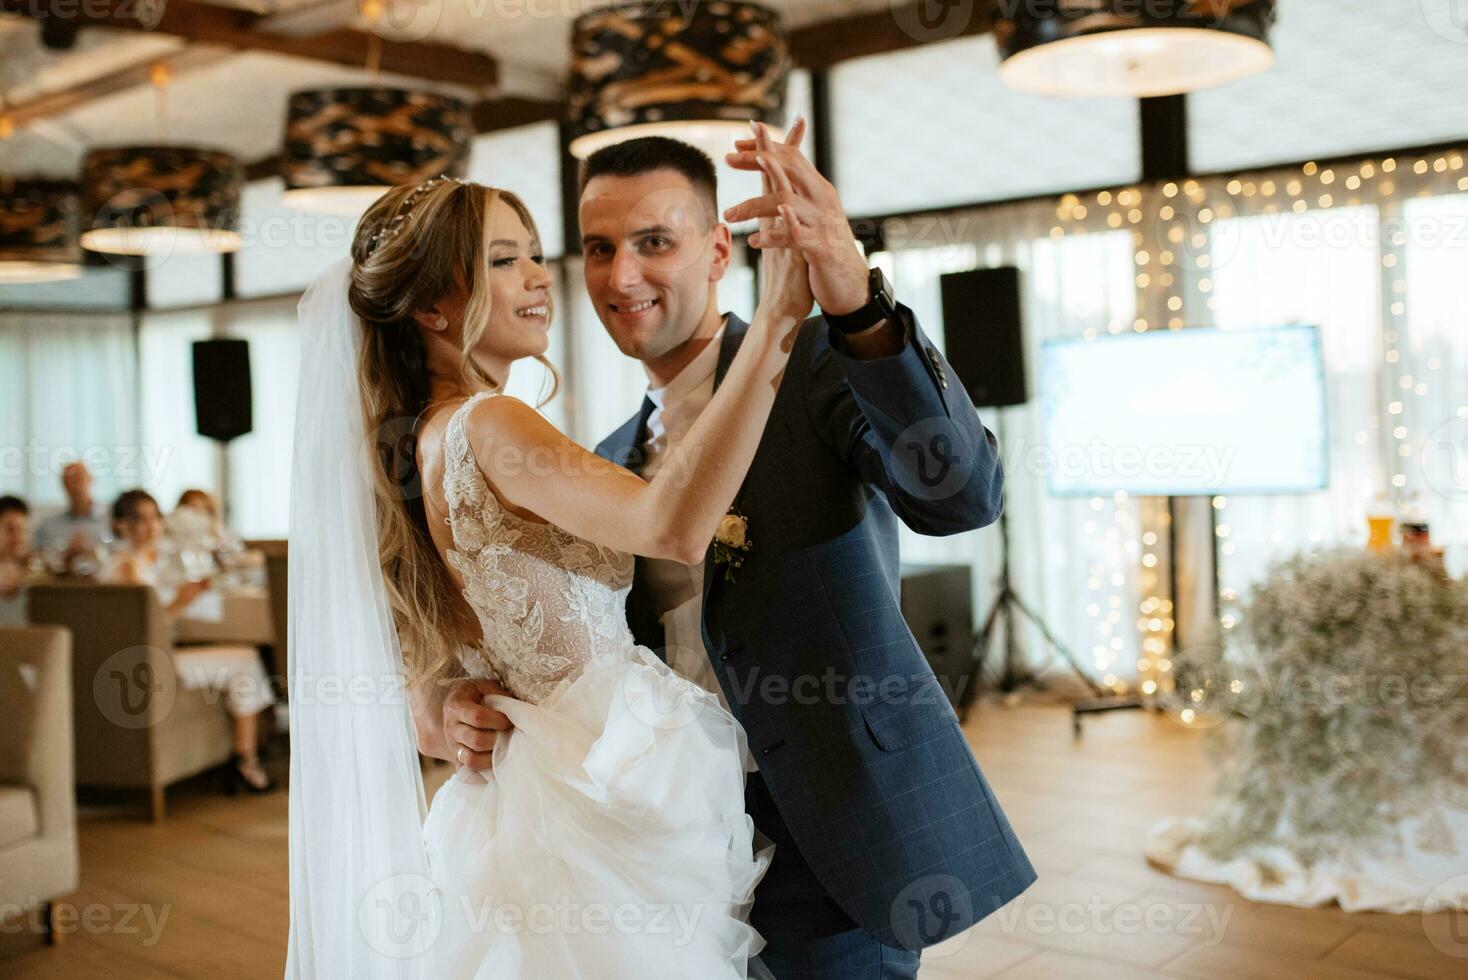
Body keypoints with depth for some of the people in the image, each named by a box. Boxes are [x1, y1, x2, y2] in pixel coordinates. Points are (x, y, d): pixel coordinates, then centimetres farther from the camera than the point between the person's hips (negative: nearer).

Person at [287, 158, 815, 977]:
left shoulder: (420, 441, 12)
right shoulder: (485, 426, -16)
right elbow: (674, 527, -35)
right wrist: (776, 322, -34)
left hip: (533, 791, 9)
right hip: (611, 804, -9)